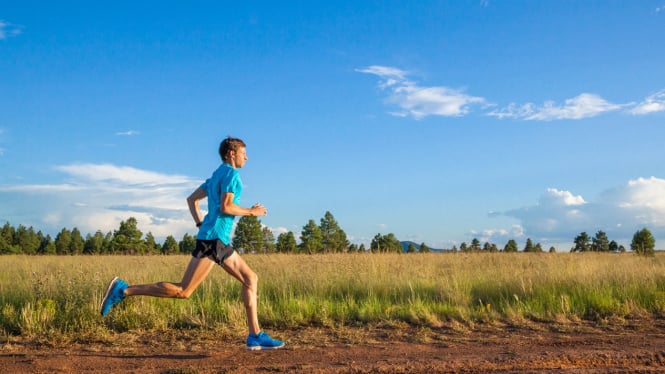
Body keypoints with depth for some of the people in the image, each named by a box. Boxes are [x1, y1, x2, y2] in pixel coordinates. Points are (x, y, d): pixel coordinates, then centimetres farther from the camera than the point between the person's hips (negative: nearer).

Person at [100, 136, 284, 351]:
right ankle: (123, 290, -6)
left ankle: (256, 336, 6)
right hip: (213, 239, -10)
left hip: (221, 243, 10)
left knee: (250, 279, 8)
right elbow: (225, 207, -18)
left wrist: (201, 225, 18)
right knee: (183, 291, -10)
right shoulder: (230, 173, -7)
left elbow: (192, 199, 23)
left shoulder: (217, 175, 22)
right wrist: (252, 212, -6)